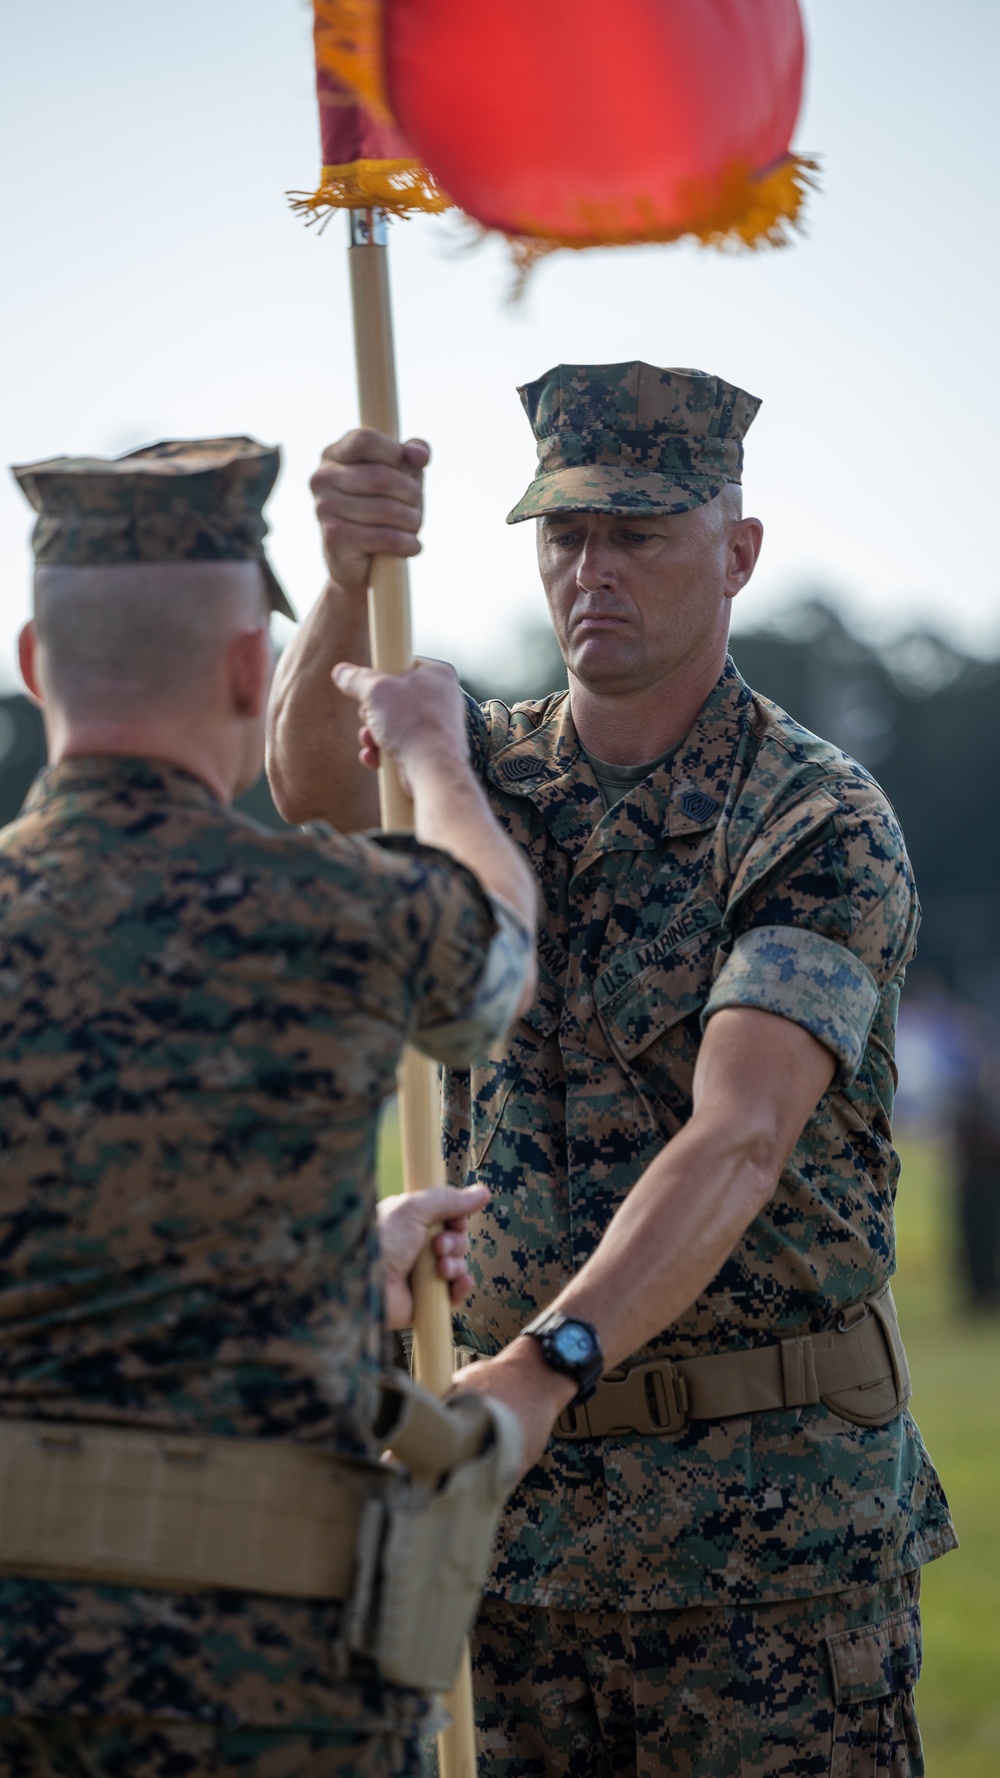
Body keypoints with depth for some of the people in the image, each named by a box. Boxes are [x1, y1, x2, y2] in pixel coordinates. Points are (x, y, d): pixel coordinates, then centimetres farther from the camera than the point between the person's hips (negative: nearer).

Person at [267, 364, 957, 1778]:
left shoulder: (823, 825, -9)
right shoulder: (489, 775, 8)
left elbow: (738, 1142, -23)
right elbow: (314, 772, -16)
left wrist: (549, 1363, -38)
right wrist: (351, 584, -38)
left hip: (775, 1499, -4)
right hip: (527, 1486, 4)